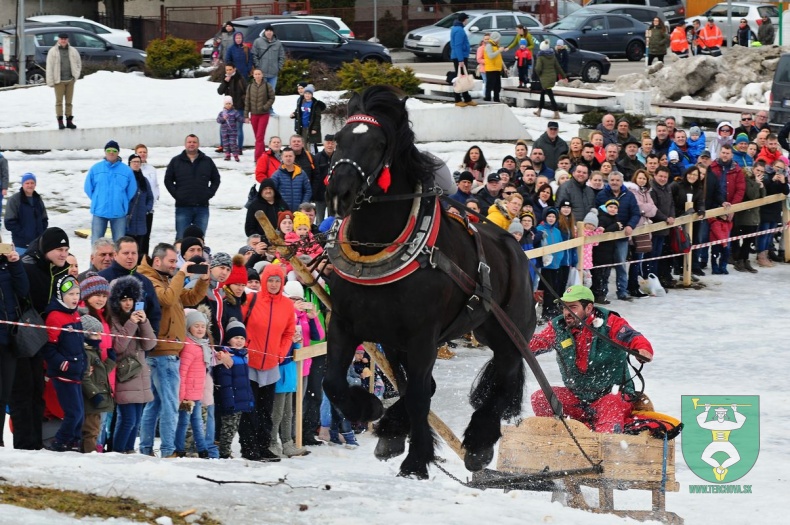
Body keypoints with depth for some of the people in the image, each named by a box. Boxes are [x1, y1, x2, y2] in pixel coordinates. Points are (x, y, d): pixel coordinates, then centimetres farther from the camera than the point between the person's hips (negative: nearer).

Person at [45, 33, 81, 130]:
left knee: (69, 102, 7)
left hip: (70, 80, 3)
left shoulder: (73, 51, 6)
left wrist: (76, 75, 6)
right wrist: (50, 81, -9)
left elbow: (78, 63, 18)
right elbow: (49, 67, -4)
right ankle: (60, 122, -1)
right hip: (59, 81, -3)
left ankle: (69, 121, 12)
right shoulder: (53, 51, -3)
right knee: (59, 101, -3)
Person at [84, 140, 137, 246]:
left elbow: (131, 190, 6)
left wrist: (122, 202, 8)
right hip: (99, 211, 0)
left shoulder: (126, 170, -1)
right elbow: (88, 187, 8)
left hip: (119, 213, 0)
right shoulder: (95, 168, 0)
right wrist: (97, 200, 8)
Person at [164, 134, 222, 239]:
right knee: (181, 238, -2)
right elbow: (168, 180, 7)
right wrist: (176, 194, -4)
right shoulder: (176, 161, 5)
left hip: (202, 207, 1)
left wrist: (209, 194, 1)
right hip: (183, 207, -1)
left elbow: (216, 179, 14)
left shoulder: (207, 161, 9)